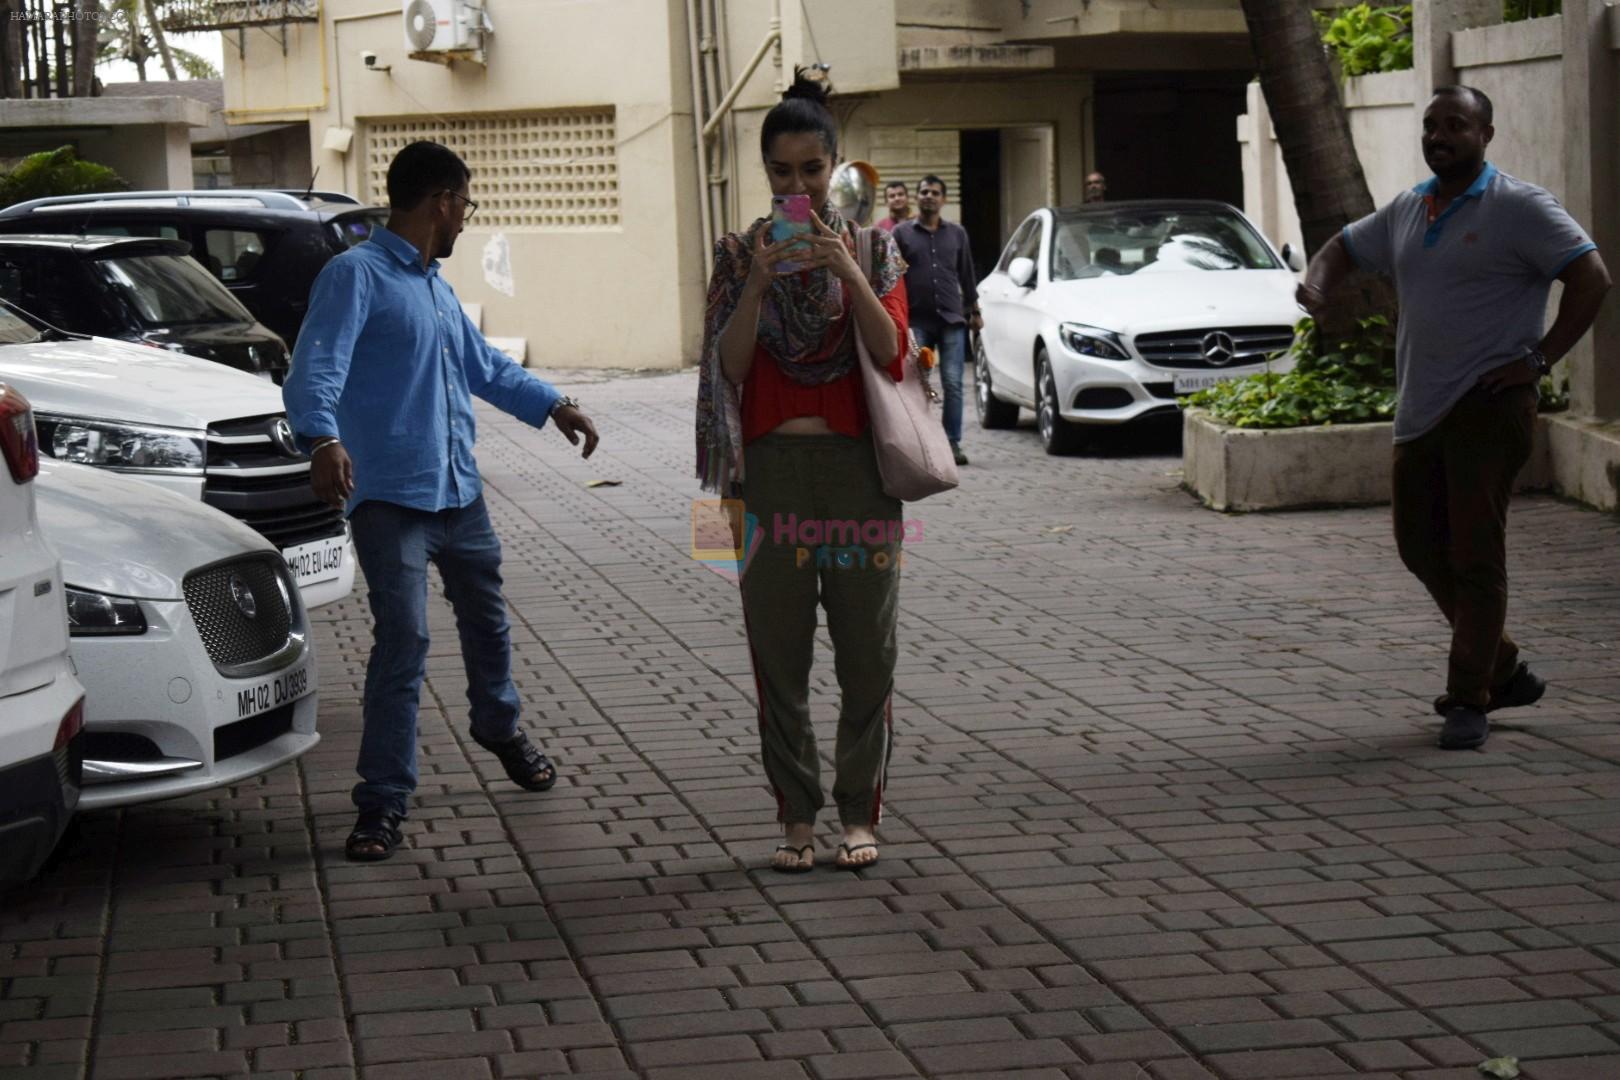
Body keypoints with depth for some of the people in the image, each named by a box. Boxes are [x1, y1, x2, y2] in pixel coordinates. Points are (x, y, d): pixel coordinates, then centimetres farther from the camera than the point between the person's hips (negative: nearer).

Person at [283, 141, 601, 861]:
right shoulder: (357, 275, -11)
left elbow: (484, 365, 33)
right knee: (403, 639, -14)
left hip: (459, 491, 9)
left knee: (485, 617, 23)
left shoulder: (436, 287, 18)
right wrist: (322, 438, -43)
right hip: (389, 497, -9)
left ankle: (499, 727, 49)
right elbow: (317, 369, -25)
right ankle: (383, 803, -7)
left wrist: (551, 405, 29)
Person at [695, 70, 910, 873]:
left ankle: (860, 812, 11)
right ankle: (796, 815, 10)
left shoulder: (873, 247, 6)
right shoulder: (740, 253, 7)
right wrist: (758, 283, -15)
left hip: (858, 466, 0)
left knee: (866, 651, 1)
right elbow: (730, 365, -2)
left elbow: (891, 353, -5)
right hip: (772, 467, 1)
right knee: (778, 653, 2)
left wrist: (849, 273, -17)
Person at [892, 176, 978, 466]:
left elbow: (967, 276, 17)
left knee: (953, 384, -4)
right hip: (916, 320, -1)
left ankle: (953, 443, 0)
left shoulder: (957, 233, 12)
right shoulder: (901, 233, 6)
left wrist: (975, 312, 14)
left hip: (952, 320, 1)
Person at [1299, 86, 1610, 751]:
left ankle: (1469, 701, -1)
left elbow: (1591, 278, -13)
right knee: (1420, 546, 11)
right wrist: (1316, 283, 5)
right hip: (1420, 413, 8)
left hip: (1489, 405, -8)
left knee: (1475, 552, -8)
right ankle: (1503, 671, 26)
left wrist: (1541, 358, -15)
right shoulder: (1407, 211, 14)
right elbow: (1345, 247, 28)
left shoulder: (1518, 208, -7)